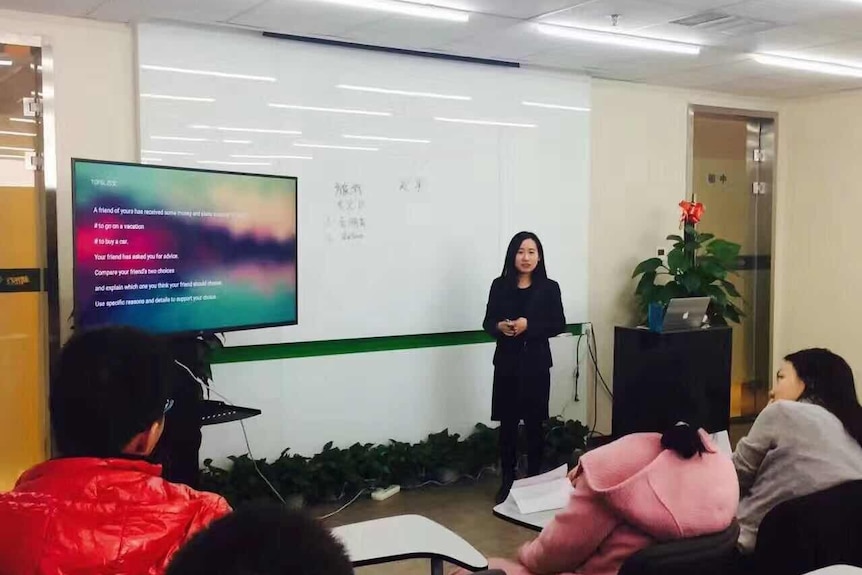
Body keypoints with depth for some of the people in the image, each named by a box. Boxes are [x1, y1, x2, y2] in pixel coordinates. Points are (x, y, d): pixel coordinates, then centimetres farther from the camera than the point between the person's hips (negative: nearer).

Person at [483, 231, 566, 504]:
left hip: (536, 363, -1)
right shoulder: (500, 285, 4)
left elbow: (559, 325, -3)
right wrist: (500, 326, -15)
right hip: (506, 362, 1)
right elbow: (488, 322, 7)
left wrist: (529, 325, -17)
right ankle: (507, 481, 15)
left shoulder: (549, 288, -1)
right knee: (507, 423, 5)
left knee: (534, 423, 5)